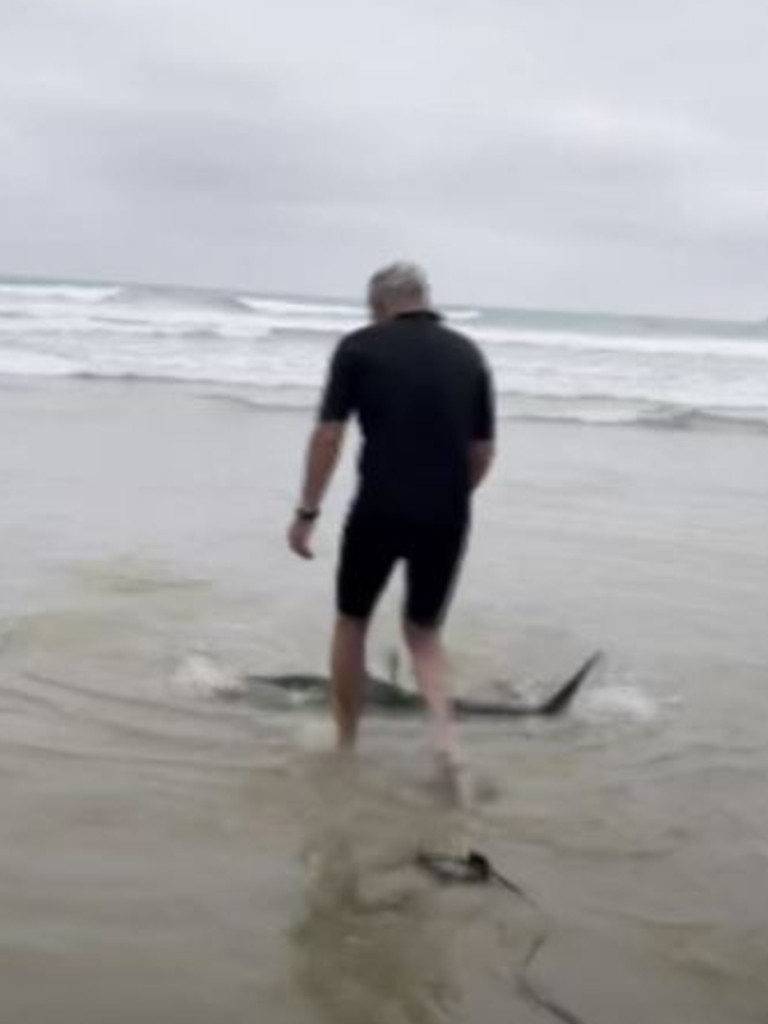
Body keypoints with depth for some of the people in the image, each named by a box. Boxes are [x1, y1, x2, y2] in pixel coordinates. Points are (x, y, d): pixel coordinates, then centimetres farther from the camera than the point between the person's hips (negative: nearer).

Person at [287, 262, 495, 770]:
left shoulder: (359, 348, 0)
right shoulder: (469, 354, 10)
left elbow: (328, 436, -7)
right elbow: (484, 452, 11)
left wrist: (308, 512, 0)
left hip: (379, 512, -3)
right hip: (447, 518, 3)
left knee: (352, 623, 19)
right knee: (424, 631, 20)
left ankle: (345, 744, 27)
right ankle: (444, 730, -2)